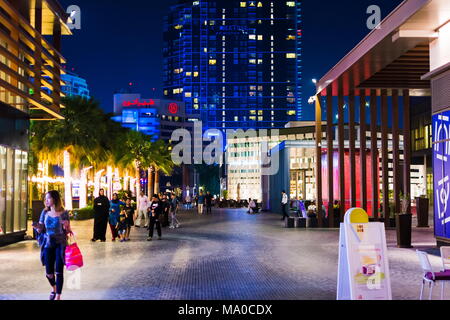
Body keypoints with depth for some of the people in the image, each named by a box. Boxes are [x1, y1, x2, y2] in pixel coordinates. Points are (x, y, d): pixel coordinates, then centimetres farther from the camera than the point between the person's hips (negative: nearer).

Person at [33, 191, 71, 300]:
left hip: (60, 245, -3)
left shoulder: (63, 213, -7)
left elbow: (68, 231, -2)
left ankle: (58, 296, 10)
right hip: (48, 244, 3)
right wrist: (38, 227, -16)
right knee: (48, 272, 7)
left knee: (59, 271, -1)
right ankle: (54, 288, 38)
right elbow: (41, 229, 5)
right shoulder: (45, 212, 2)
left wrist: (66, 226, -23)